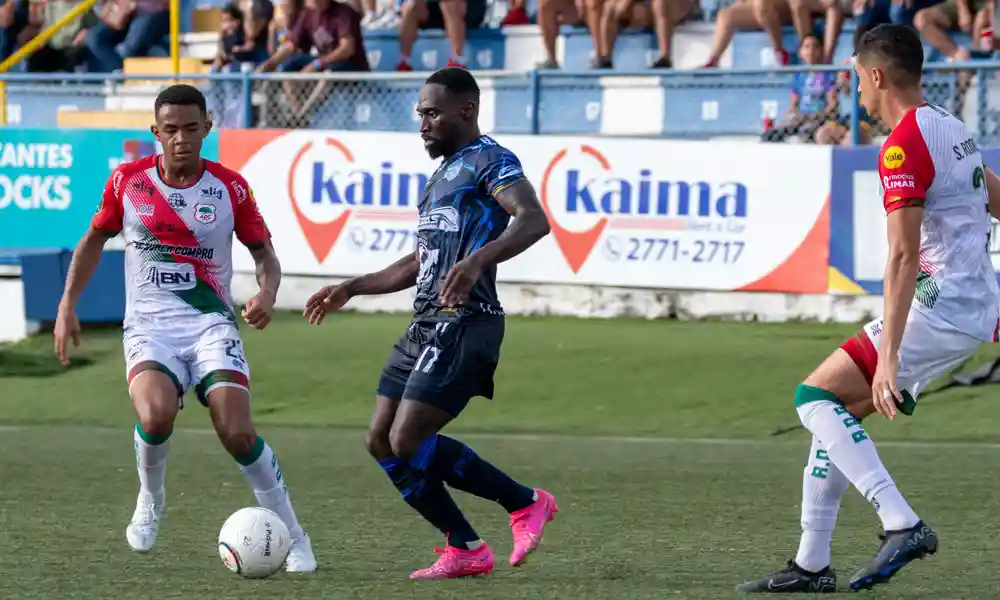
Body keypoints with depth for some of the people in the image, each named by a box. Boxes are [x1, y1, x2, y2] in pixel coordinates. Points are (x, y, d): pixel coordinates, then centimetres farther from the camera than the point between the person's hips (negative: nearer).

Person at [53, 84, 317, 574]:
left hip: (211, 325, 0)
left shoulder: (230, 188, -1)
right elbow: (95, 239, 16)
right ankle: (150, 502, 2)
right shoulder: (127, 181, 1)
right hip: (149, 326, 0)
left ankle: (293, 537, -2)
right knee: (156, 417, -30)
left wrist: (266, 294, -14)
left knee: (238, 434, -19)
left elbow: (264, 253, 8)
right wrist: (67, 304, 7)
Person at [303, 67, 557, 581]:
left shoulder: (490, 161, -6)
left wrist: (477, 260, -39)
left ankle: (526, 503, -4)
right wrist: (351, 289, 28)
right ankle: (465, 550, 9)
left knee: (408, 442, -17)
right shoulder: (443, 174, 24)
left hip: (465, 323, -10)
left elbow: (534, 220, -25)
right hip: (425, 326, 10)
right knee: (381, 443, 5)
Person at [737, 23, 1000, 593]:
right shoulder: (952, 128, 15)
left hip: (940, 309, -10)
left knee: (816, 397, -10)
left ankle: (903, 523, -21)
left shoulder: (904, 147, -15)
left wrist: (888, 357, -26)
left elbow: (904, 257, -22)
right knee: (839, 408, 13)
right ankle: (812, 565, 14)